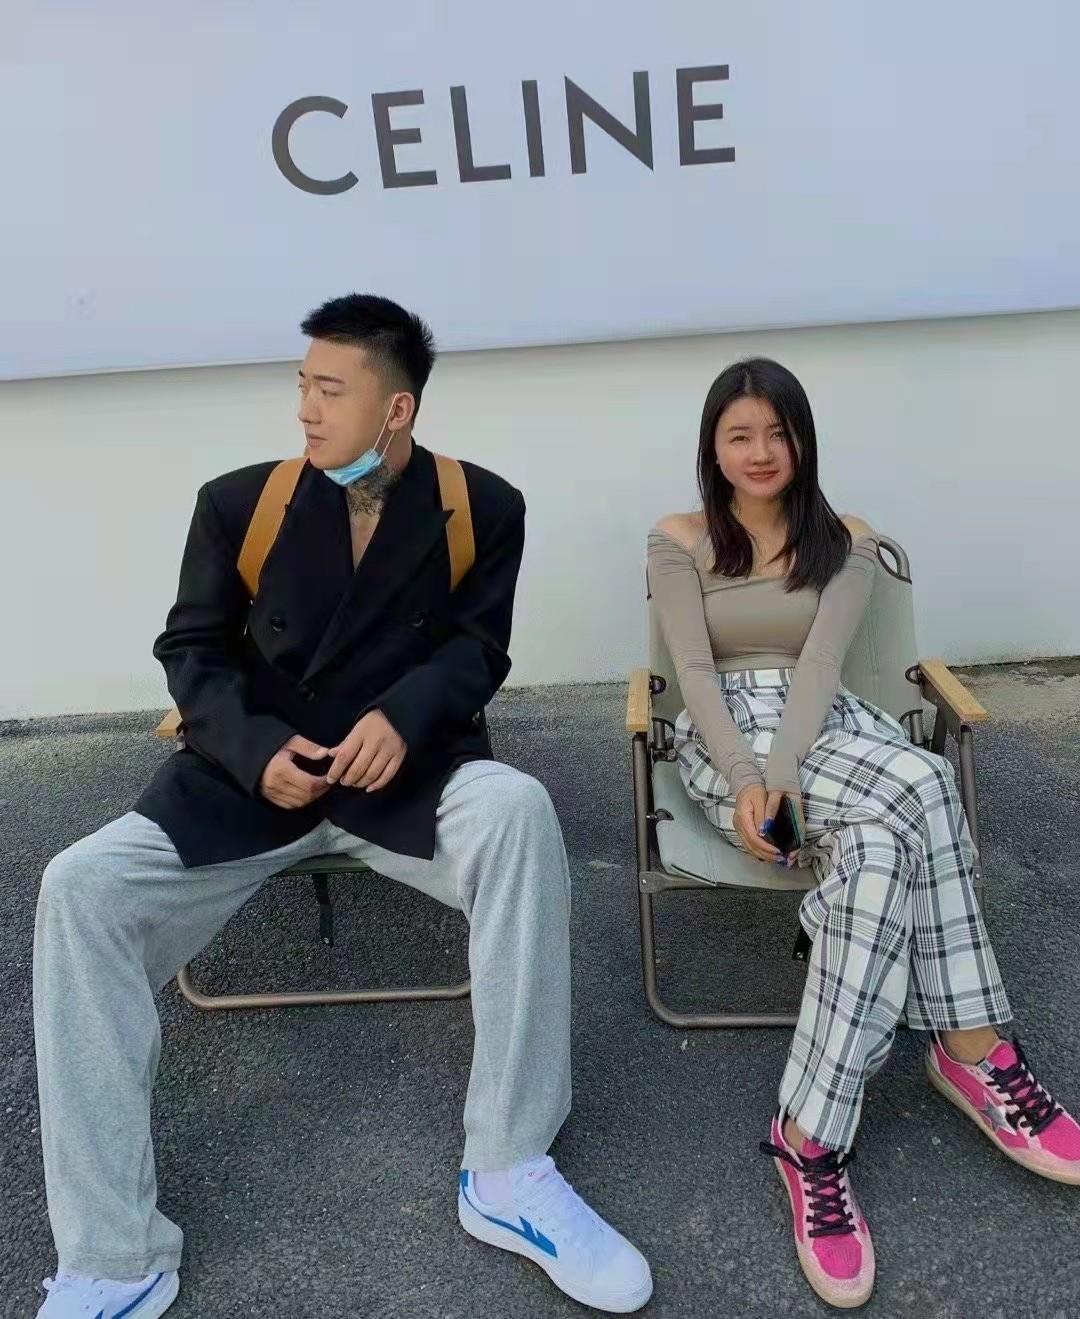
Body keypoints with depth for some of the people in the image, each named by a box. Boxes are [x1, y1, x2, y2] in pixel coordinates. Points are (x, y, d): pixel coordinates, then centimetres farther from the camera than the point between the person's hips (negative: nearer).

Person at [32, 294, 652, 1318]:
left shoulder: (482, 506, 2)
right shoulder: (238, 502, 4)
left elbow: (477, 646, 2)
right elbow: (192, 650, 6)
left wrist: (403, 714, -21)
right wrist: (258, 750, -15)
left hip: (407, 765, -1)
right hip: (253, 771, 2)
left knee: (518, 812, -36)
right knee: (80, 887, -23)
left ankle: (507, 1174, -23)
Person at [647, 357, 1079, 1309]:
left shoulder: (847, 545, 9)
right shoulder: (678, 544, 6)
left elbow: (820, 666, -6)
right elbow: (695, 672, -5)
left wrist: (783, 777, -23)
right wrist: (748, 778, -22)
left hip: (826, 727, 3)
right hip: (726, 736, -3)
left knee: (878, 850, -34)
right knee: (920, 788, -32)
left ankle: (812, 1135, -29)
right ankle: (978, 1052, -22)